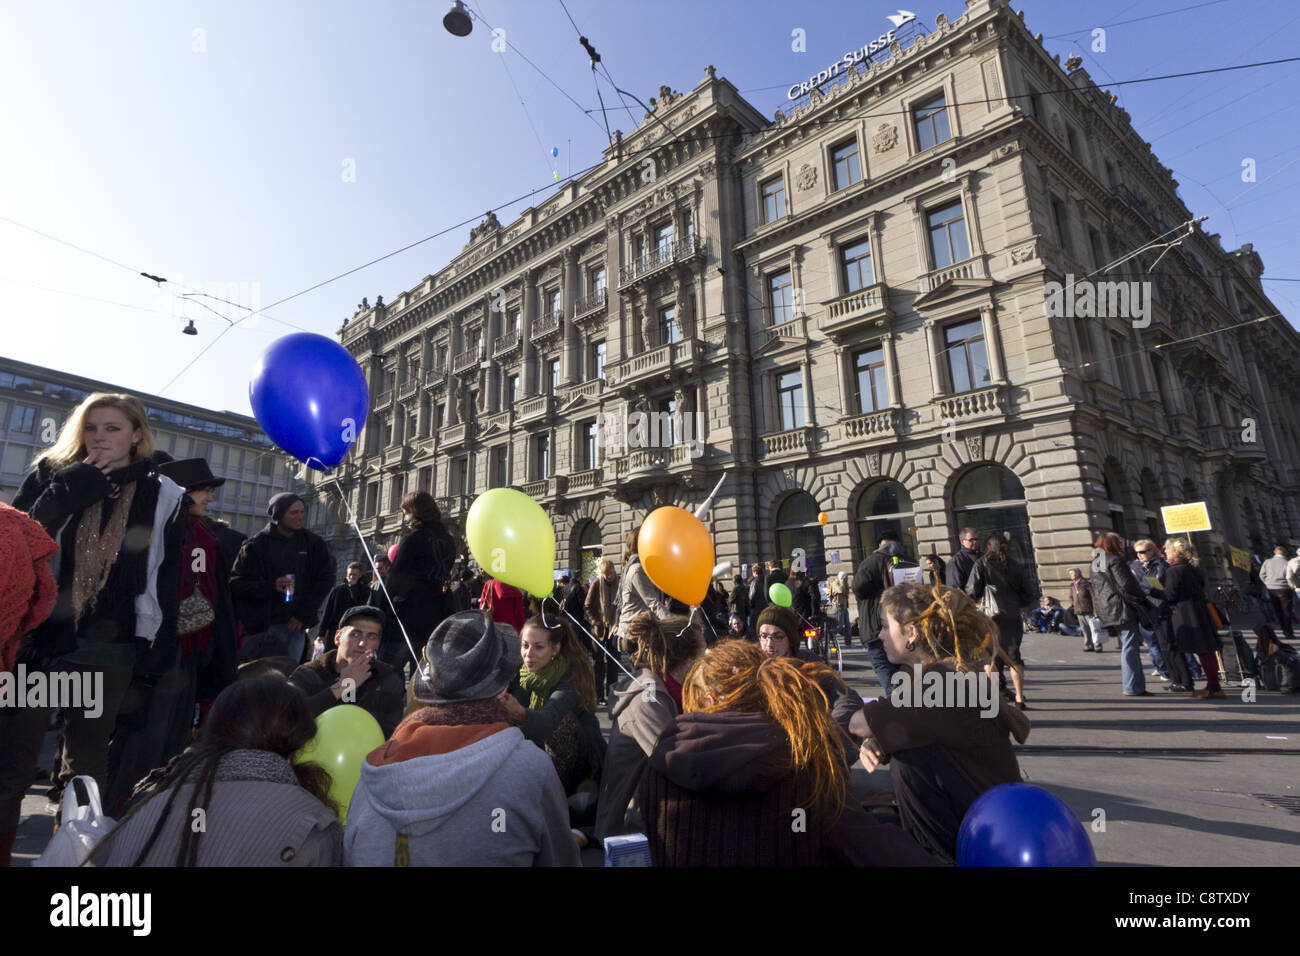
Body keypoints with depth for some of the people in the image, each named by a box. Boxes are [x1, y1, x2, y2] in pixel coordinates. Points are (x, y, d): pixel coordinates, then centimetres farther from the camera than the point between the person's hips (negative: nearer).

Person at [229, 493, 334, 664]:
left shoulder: (312, 543, 6)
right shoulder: (256, 545, 1)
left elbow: (326, 579, 7)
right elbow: (236, 583, -1)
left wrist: (304, 615, -2)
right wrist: (270, 586, -19)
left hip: (295, 625, 2)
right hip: (258, 626, -1)